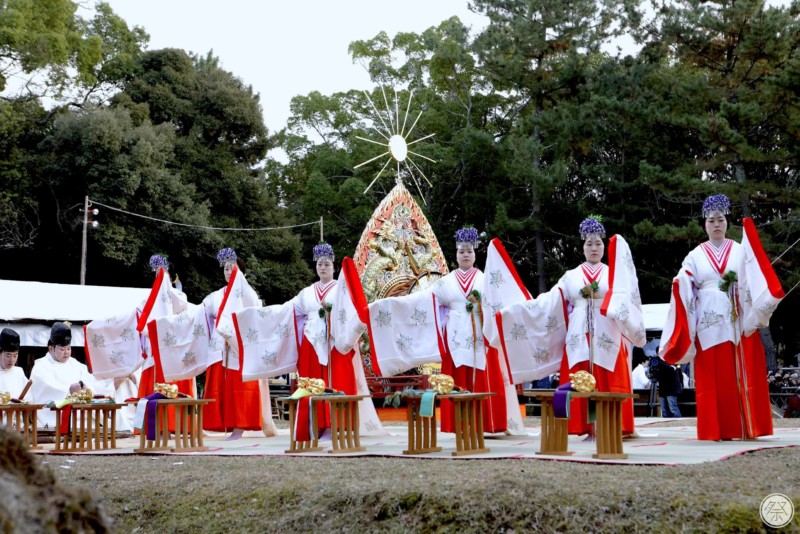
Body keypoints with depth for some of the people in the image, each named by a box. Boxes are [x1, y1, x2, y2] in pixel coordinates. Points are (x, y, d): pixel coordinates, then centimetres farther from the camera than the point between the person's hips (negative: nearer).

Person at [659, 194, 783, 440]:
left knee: (741, 372, -2)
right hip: (709, 323, 0)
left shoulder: (740, 251, 11)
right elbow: (686, 291, 6)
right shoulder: (695, 256, 11)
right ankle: (718, 429, -1)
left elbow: (754, 280, 0)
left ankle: (745, 426, 2)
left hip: (738, 321, 0)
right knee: (713, 376, -3)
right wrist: (678, 285, -15)